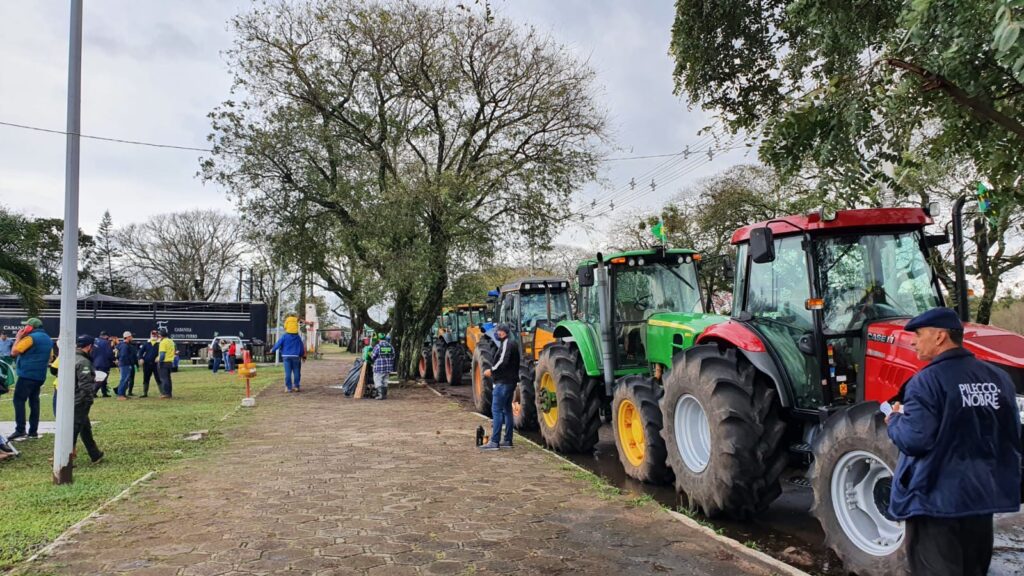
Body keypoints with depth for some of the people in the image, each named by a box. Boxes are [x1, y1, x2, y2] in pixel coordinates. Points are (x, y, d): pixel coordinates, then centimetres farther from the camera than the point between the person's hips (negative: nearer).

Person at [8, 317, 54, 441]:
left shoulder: (31, 337, -12)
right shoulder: (48, 339, 15)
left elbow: (14, 352, -12)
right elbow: (49, 358, 22)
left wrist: (18, 337, -2)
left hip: (27, 375, -8)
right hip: (40, 376, 8)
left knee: (19, 400, -5)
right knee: (34, 401, 10)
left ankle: (20, 431, -11)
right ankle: (33, 431, 9)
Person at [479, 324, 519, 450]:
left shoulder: (507, 344, -11)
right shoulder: (511, 344, 19)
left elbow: (503, 361, -24)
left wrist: (491, 370, -13)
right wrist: (494, 371, 13)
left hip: (503, 382, -11)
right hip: (510, 381, 11)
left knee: (496, 410, -10)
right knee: (507, 410, 14)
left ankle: (494, 442, -12)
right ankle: (507, 440, 18)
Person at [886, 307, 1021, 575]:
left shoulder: (928, 380, -17)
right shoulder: (998, 378, 5)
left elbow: (914, 439, -23)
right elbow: (1013, 436, 15)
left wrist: (895, 419, -4)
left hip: (937, 499, -7)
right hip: (983, 497, 7)